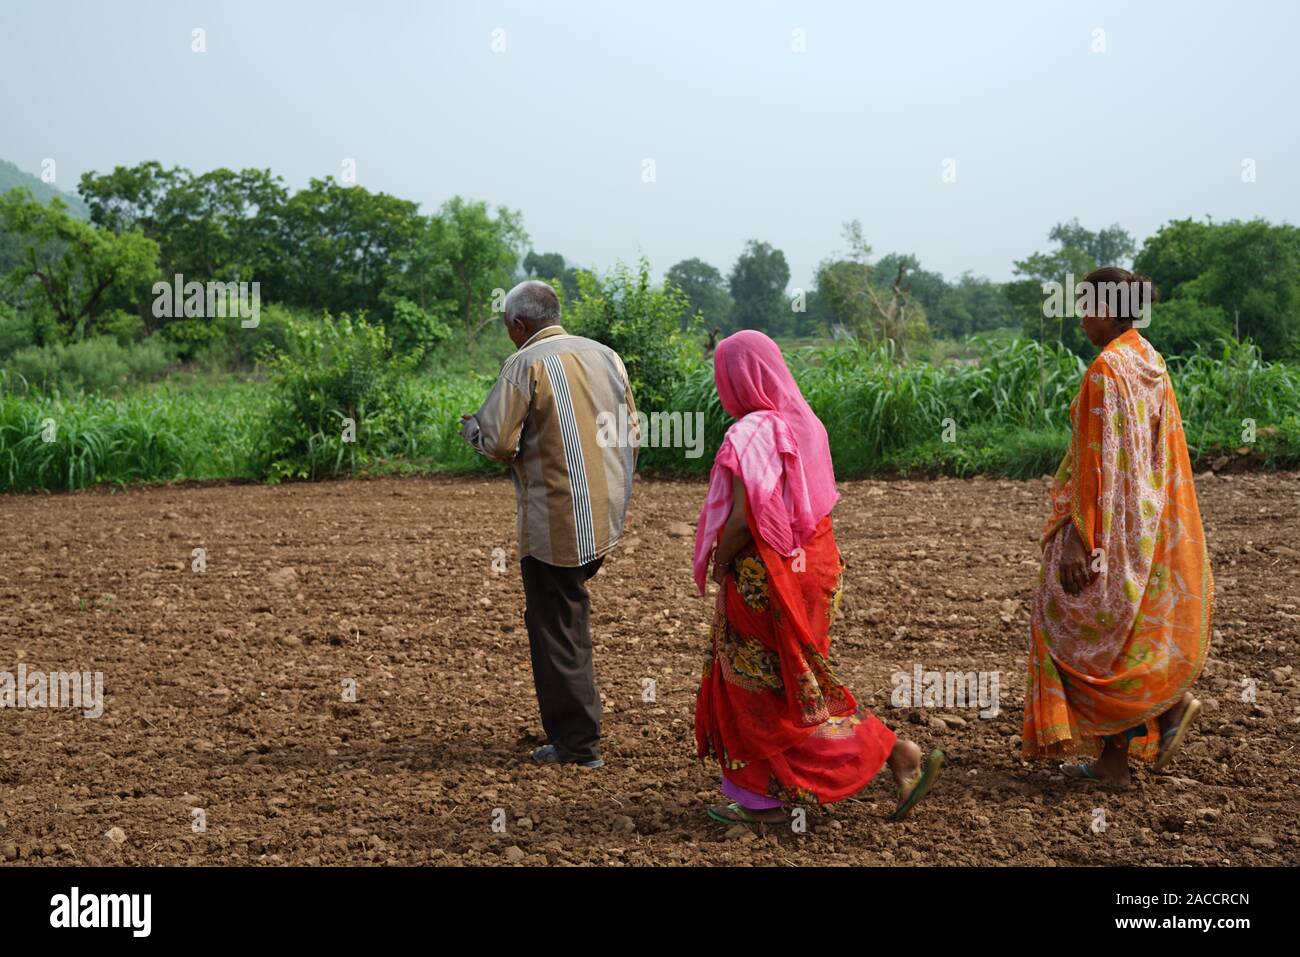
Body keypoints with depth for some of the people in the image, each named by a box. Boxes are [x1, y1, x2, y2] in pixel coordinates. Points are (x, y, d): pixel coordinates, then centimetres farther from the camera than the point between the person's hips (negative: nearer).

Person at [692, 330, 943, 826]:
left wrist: (718, 562, -10)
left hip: (763, 577, -9)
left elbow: (744, 518, -27)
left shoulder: (752, 434, -20)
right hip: (810, 562, 9)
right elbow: (820, 504, 10)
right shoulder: (804, 423, 6)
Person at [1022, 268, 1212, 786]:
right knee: (1119, 626, 14)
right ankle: (1113, 757, 15)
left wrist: (1079, 539, -21)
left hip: (1110, 519, -9)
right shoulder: (1150, 363, 9)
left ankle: (1170, 704, -2)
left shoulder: (1107, 370, -19)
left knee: (1082, 626, 3)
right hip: (1148, 517, 9)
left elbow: (1100, 458, -22)